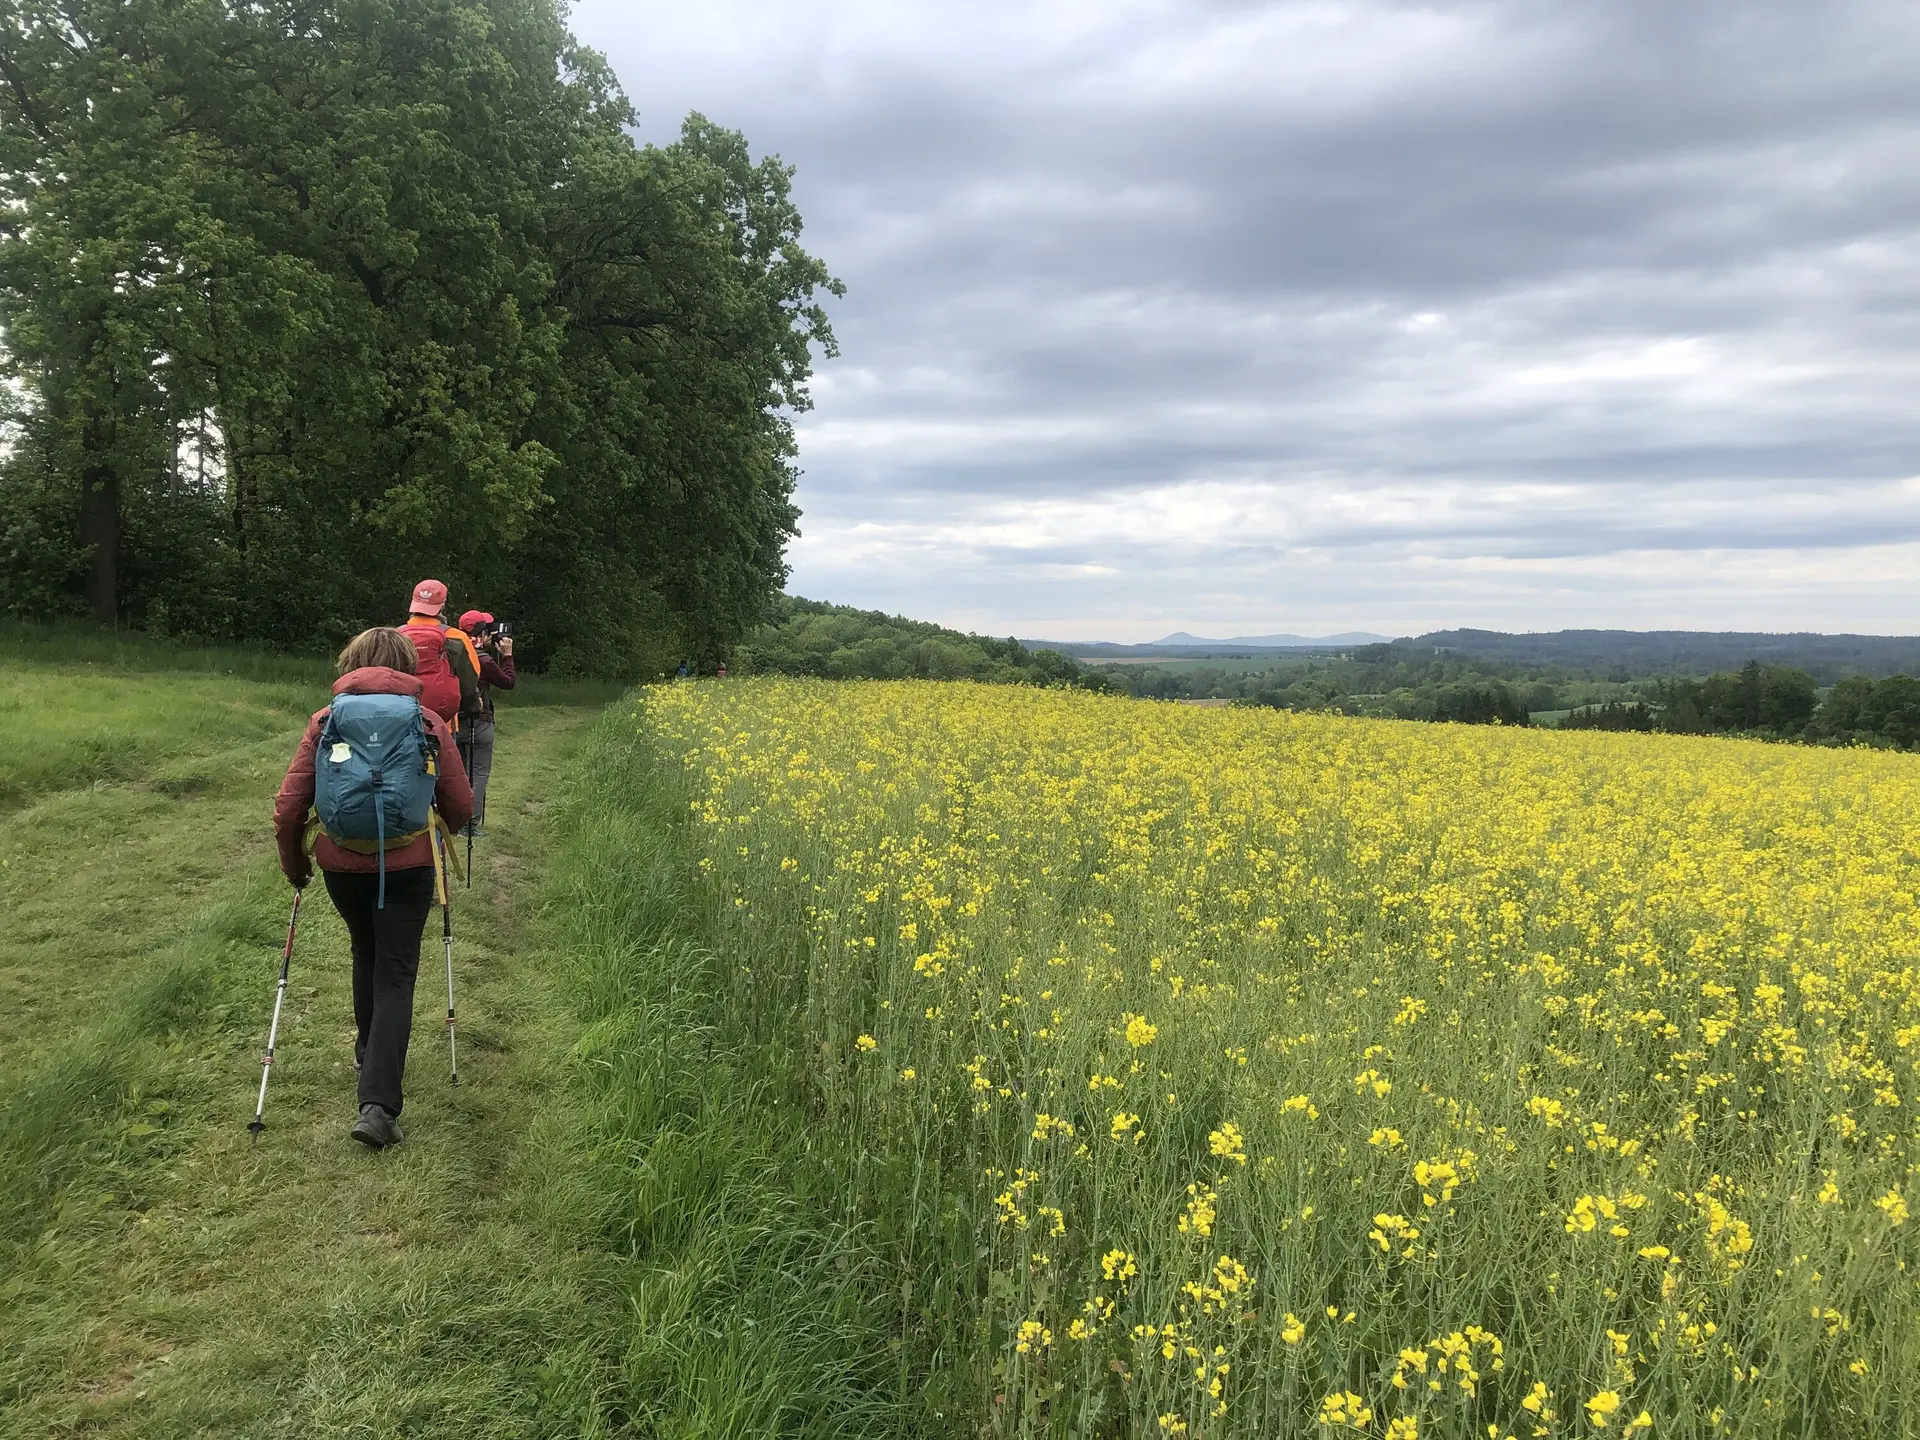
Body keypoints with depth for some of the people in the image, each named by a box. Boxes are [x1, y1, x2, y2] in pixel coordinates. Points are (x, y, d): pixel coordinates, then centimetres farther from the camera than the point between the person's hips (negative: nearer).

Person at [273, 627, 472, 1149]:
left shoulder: (326, 720, 1)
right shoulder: (430, 723, -1)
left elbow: (289, 805, -2)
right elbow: (460, 808, 2)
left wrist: (293, 860, 15)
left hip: (341, 864, 2)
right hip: (408, 864, -2)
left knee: (366, 954, 26)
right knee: (395, 974, 2)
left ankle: (368, 1056, 42)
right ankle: (379, 1104, -8)